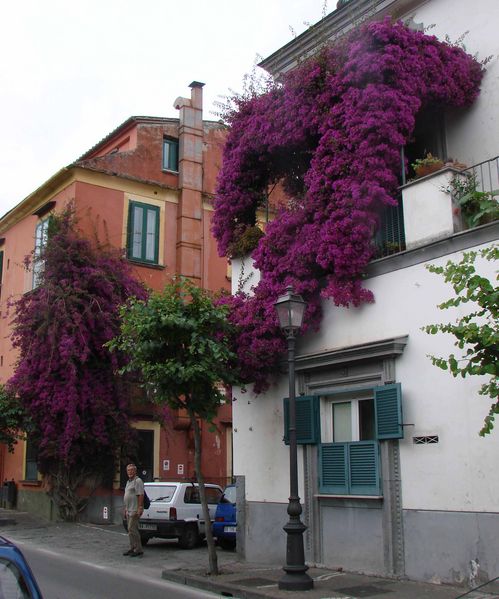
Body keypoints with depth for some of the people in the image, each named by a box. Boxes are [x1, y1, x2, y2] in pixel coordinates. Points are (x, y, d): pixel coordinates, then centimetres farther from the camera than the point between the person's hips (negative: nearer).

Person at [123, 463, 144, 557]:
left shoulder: (138, 481, -11)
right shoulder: (129, 482, 19)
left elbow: (141, 495, -18)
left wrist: (139, 509, -24)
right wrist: (126, 509, 20)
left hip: (135, 510, -10)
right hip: (129, 510, 10)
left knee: (132, 529, -13)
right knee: (131, 529, 12)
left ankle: (138, 550, -10)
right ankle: (132, 548, 18)